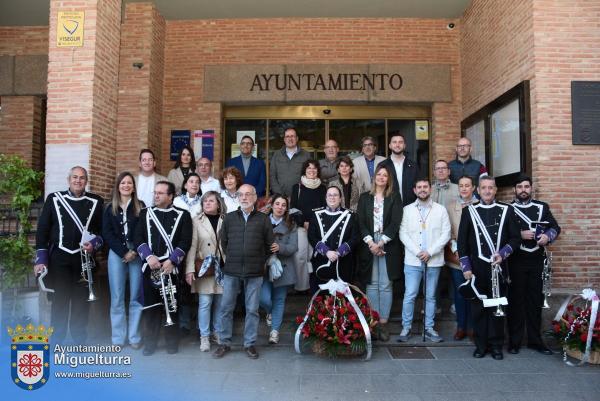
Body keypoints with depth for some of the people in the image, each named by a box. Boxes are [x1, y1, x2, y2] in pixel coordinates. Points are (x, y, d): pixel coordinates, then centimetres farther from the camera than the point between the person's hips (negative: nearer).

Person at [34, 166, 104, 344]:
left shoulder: (96, 202, 4)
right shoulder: (54, 199, 4)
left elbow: (103, 230, 7)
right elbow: (42, 229, 2)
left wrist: (94, 244, -13)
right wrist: (41, 259, -3)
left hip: (84, 258, 1)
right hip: (58, 258, 0)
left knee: (82, 300, 7)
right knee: (59, 300, 5)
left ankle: (79, 340, 20)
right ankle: (56, 341, 18)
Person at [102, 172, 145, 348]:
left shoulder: (141, 207, 6)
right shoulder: (110, 208, 10)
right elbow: (107, 233, 2)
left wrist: (134, 252, -12)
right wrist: (124, 252, -8)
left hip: (137, 254, -1)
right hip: (116, 254, 1)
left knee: (136, 297, 0)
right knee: (117, 297, 2)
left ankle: (134, 337, 8)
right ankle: (118, 338, 10)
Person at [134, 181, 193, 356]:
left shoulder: (182, 215, 2)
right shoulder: (145, 213, 10)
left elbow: (185, 241, -4)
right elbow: (138, 238, 3)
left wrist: (172, 260, -15)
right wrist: (148, 256, -12)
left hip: (171, 267, -2)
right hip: (149, 267, 2)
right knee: (150, 306, 6)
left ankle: (172, 342, 17)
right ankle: (150, 342, 17)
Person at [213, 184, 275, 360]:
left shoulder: (263, 219, 3)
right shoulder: (229, 218, 7)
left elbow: (270, 245, 6)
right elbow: (223, 241, 13)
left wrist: (259, 261, 5)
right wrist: (232, 258, 10)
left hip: (255, 273, -1)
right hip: (231, 272, 1)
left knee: (252, 309, 6)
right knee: (226, 308, 6)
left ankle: (250, 344, 18)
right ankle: (224, 342, 20)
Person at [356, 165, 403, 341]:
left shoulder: (394, 199, 6)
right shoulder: (365, 198, 10)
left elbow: (395, 223, -4)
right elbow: (361, 222, 2)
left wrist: (380, 243, -12)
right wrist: (371, 243, -11)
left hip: (388, 246, -1)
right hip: (368, 246, 1)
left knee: (386, 286, -1)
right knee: (371, 285, 3)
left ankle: (383, 323, 5)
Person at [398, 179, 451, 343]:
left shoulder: (440, 210, 4)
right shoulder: (407, 210, 5)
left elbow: (446, 234, -1)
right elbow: (403, 234, -1)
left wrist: (430, 252, -11)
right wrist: (417, 252, -11)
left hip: (434, 261, 1)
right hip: (412, 260, 0)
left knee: (430, 296, 10)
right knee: (409, 296, -1)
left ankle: (429, 328, 20)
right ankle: (406, 328, 11)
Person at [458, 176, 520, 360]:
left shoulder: (506, 210, 5)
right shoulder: (469, 211, 4)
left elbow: (516, 238, 5)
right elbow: (462, 241, 2)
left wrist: (503, 253, -11)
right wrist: (466, 267, -3)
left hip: (498, 267, 0)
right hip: (477, 269, 0)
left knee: (497, 307, 6)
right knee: (478, 307, 6)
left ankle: (496, 345, 18)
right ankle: (481, 344, 18)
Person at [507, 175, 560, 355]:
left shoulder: (542, 207, 9)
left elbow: (555, 227, 11)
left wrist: (548, 236, -9)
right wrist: (520, 235, -18)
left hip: (537, 261, 3)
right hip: (515, 262, -2)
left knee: (536, 300, 9)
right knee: (515, 300, 4)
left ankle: (535, 340, 21)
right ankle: (514, 341, 13)